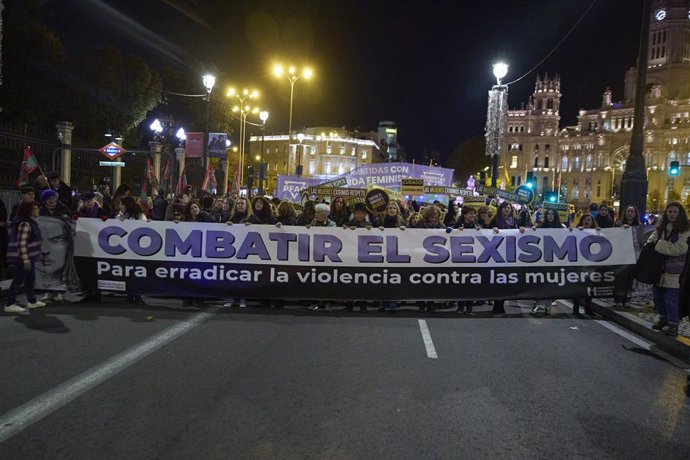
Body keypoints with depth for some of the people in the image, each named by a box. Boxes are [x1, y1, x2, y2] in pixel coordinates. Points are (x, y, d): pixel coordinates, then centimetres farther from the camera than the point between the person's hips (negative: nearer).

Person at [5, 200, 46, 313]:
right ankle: (9, 304, 7)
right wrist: (25, 259, -24)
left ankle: (32, 301, 29)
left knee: (30, 278, 17)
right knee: (18, 280, -2)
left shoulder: (30, 222, 9)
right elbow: (22, 243, -24)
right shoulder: (25, 224, -21)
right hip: (22, 258, -10)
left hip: (29, 256, 10)